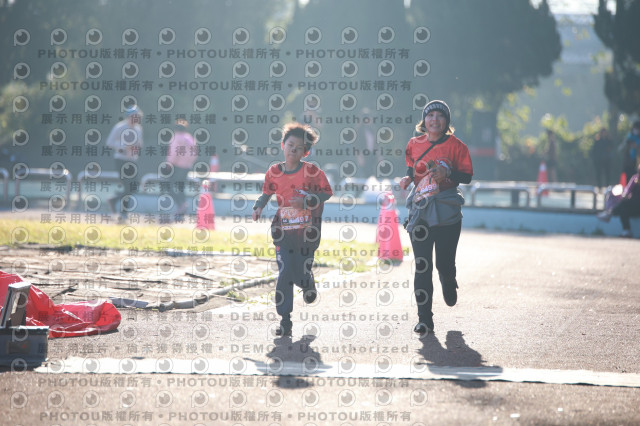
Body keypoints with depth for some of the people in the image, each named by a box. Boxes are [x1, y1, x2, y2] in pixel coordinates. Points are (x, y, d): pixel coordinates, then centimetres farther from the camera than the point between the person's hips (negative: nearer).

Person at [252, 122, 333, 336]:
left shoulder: (312, 171, -6)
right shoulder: (274, 172, 1)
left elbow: (328, 194, -3)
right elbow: (266, 193, 15)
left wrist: (307, 201, -17)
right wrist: (258, 207, -4)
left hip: (307, 231, -1)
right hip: (284, 231, 1)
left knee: (301, 273, 3)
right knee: (284, 274, -7)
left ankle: (308, 283, 43)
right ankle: (285, 320, 0)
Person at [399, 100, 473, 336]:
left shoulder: (455, 145, 0)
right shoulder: (414, 144, 9)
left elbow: (467, 175, -1)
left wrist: (448, 173, -19)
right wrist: (408, 178, 3)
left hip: (447, 209, -2)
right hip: (420, 208, 2)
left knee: (445, 263, 2)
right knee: (422, 265, -6)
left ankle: (449, 284, 42)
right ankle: (424, 318, -3)